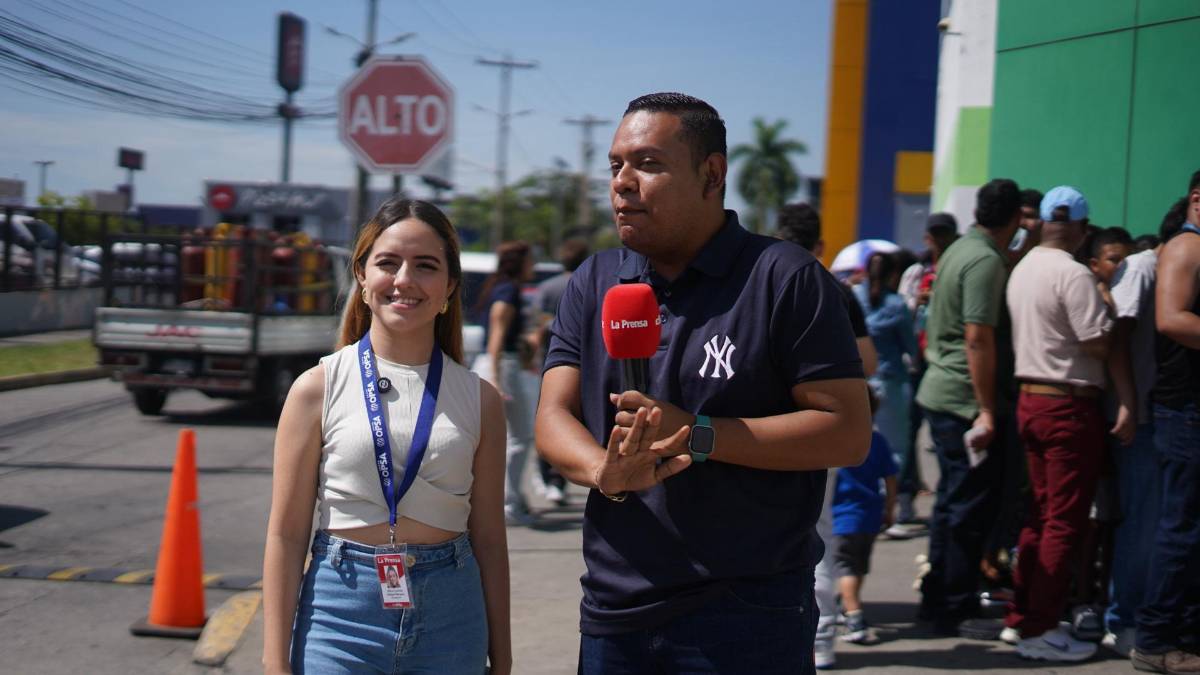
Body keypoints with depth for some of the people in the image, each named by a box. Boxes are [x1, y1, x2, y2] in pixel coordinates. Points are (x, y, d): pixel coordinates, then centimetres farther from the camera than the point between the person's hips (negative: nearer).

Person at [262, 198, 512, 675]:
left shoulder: (478, 399, 4)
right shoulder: (318, 388, -2)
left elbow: (488, 537, 7)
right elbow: (286, 534, -2)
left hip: (449, 621, 2)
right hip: (342, 616, -2)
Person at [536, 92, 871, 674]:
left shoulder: (784, 278, -7)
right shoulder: (593, 283, 9)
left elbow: (848, 432, -12)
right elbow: (553, 418, 2)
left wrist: (698, 435, -20)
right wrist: (606, 470, -21)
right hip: (614, 613, 5)